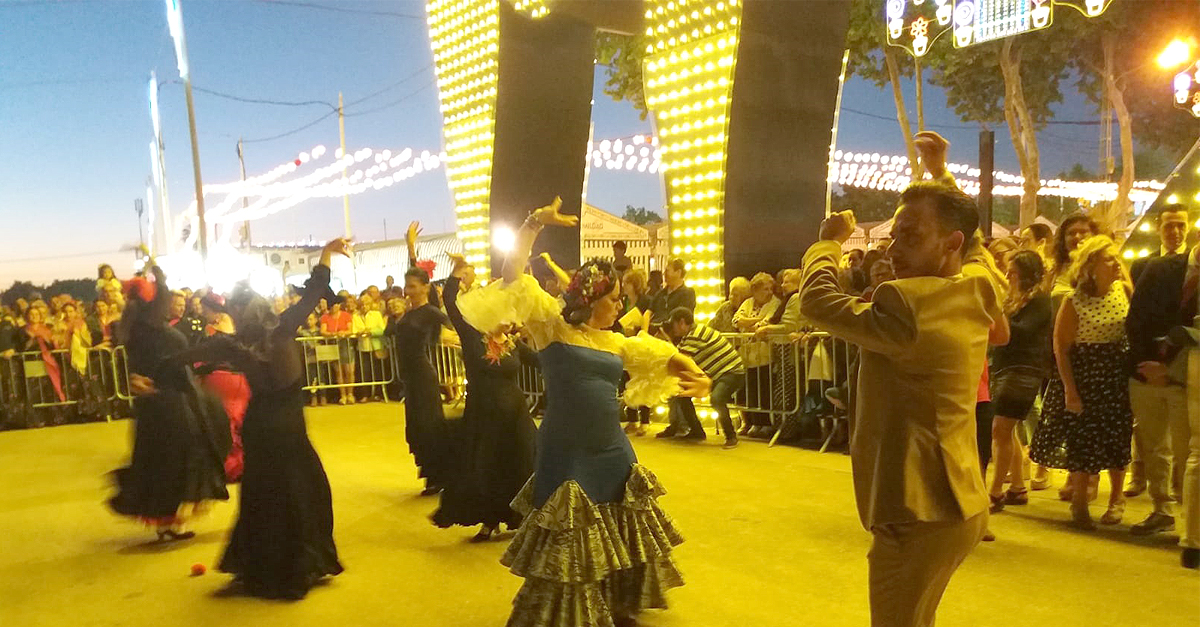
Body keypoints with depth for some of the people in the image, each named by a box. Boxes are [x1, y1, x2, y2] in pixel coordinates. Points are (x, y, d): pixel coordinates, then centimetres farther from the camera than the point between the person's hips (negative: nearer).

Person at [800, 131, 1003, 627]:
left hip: (920, 515, -10)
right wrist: (938, 172, 34)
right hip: (959, 505, 10)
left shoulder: (905, 304, -23)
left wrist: (830, 241, 4)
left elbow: (815, 300, -12)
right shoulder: (974, 296, 6)